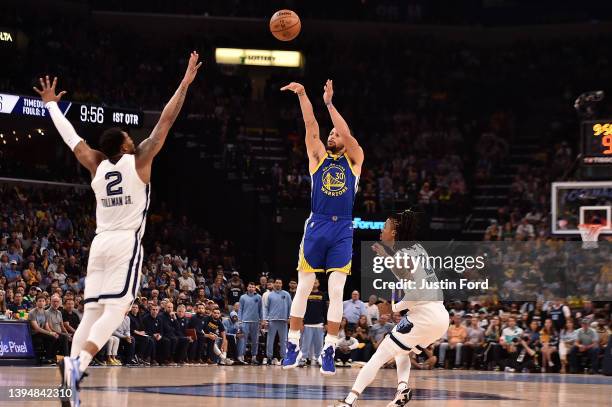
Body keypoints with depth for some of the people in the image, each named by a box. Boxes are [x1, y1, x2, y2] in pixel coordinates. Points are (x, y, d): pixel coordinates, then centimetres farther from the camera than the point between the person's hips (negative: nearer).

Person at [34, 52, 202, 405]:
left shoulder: (97, 166, 10)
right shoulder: (139, 161, -1)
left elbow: (71, 138, 21)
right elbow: (166, 122, -2)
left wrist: (51, 104, 35)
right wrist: (186, 83, 0)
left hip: (100, 243, 5)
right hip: (127, 243, -5)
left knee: (91, 313, 5)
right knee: (115, 310, -13)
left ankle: (71, 370, -7)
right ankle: (78, 363, -33)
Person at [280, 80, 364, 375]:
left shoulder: (354, 160, 10)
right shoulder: (318, 157, 12)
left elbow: (348, 135, -6)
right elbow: (311, 126, 1)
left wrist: (329, 103, -10)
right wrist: (302, 95, -10)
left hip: (343, 230, -1)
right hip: (316, 226, 1)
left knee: (336, 291, -4)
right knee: (303, 288, 1)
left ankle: (328, 350, -2)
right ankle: (293, 344, 8)